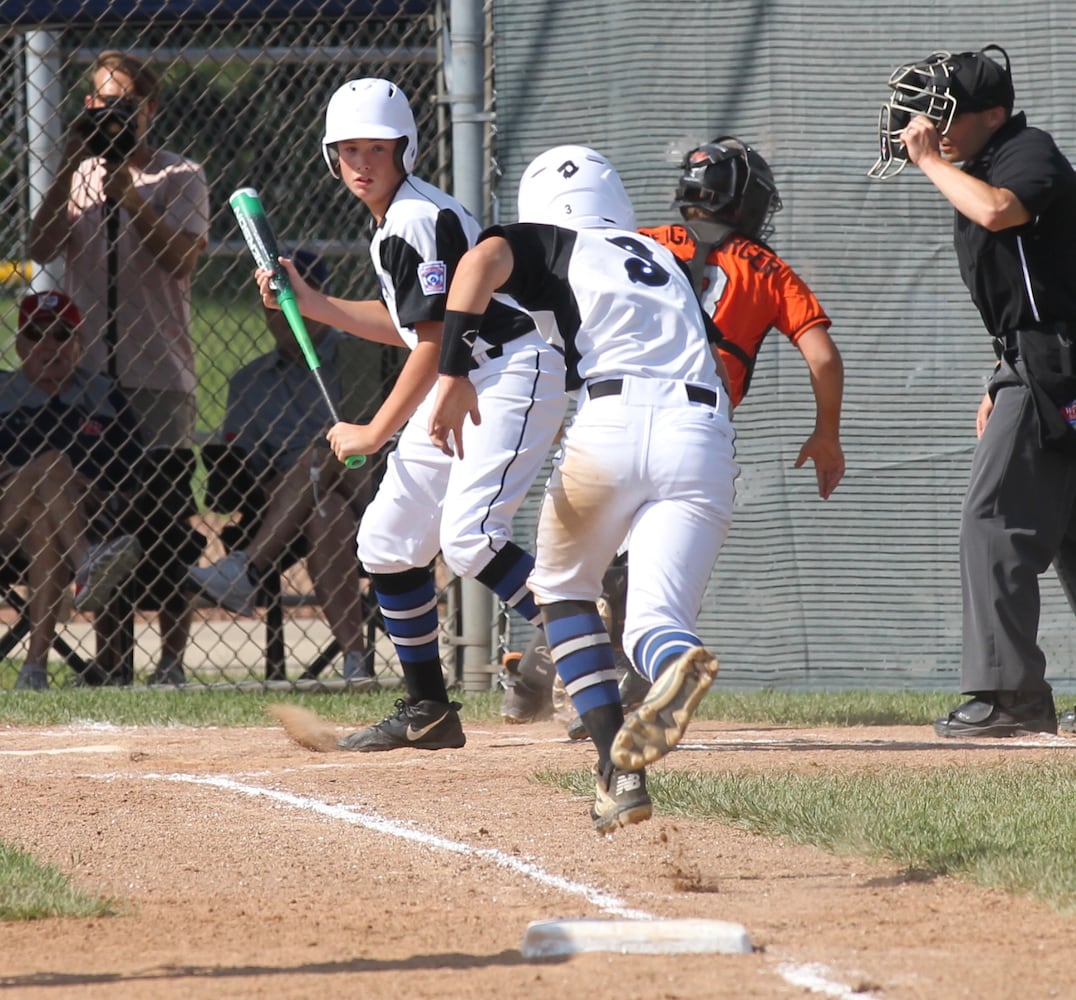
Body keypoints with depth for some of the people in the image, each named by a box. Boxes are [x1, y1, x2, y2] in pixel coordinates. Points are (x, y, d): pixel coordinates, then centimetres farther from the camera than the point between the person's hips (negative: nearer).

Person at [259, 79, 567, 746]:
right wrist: (310, 304, 18)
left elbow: (434, 341, -19)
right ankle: (428, 711, 18)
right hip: (458, 385, 11)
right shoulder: (392, 221, 13)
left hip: (511, 372, -11)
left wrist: (376, 434, -14)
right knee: (387, 541, 10)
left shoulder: (418, 220, -17)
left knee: (468, 536, -25)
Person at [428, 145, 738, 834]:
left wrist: (455, 375, -8)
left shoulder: (551, 243, 19)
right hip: (704, 435, 3)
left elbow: (482, 262, -2)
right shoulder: (668, 265, 34)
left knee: (562, 585, 21)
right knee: (654, 616, -4)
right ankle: (677, 660, -44)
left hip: (610, 421, -3)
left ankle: (618, 769, 4)